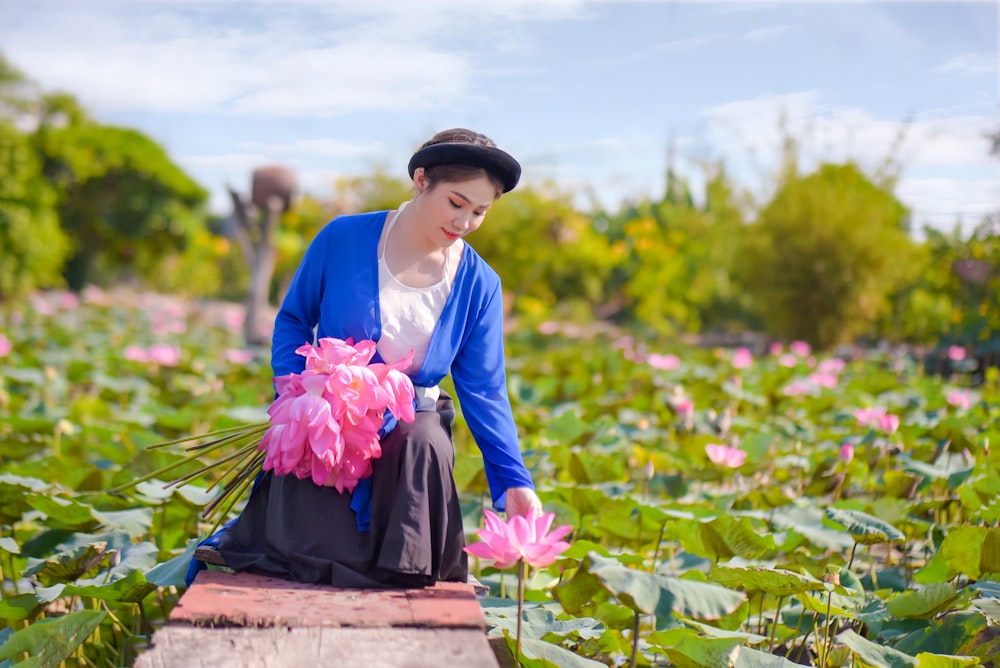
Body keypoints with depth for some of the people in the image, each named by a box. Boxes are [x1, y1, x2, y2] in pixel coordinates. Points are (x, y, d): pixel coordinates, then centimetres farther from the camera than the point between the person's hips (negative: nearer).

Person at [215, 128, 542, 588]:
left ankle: (408, 564, -7)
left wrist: (513, 481, -13)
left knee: (425, 442, -36)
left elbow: (484, 391, -2)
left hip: (410, 423, 2)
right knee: (324, 550, -23)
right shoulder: (343, 238, -7)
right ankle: (268, 516, 14)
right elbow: (293, 319, 5)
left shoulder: (479, 285, -2)